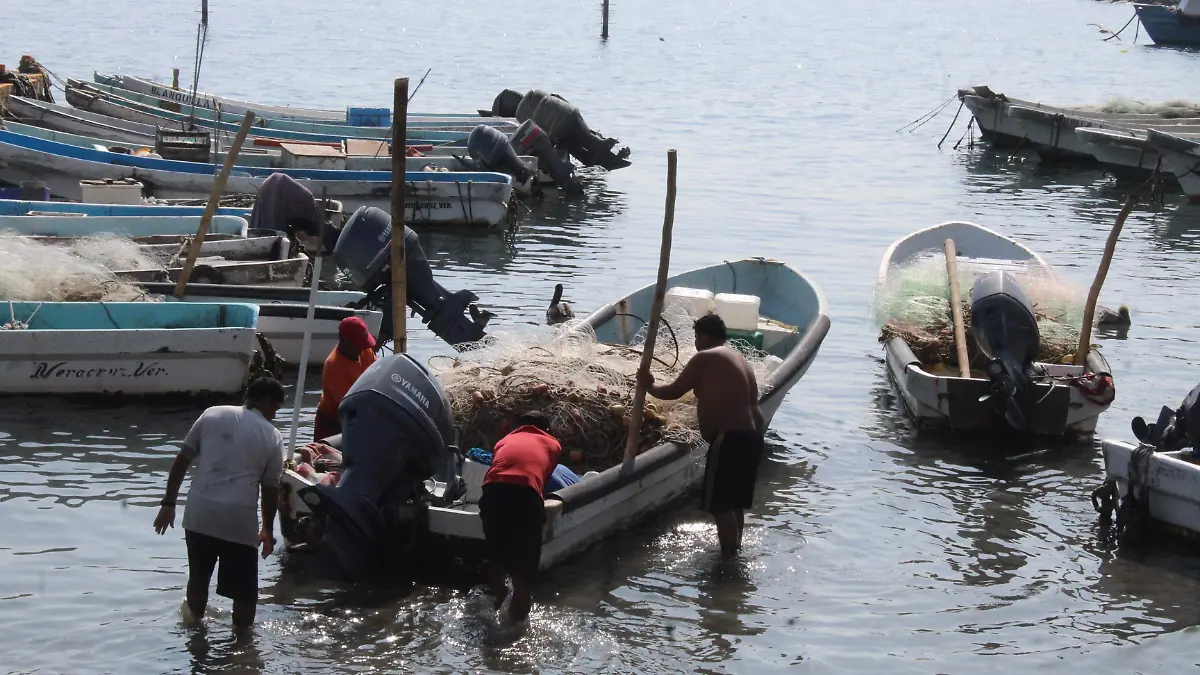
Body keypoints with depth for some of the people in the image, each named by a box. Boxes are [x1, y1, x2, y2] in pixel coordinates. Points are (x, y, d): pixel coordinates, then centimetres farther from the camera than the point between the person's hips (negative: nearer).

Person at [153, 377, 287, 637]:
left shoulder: (212, 415, 9)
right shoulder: (272, 437, 4)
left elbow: (181, 461, 7)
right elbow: (270, 489, 8)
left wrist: (169, 503, 13)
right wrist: (268, 530, 21)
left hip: (199, 513, 3)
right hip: (240, 518, -3)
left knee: (198, 579, 23)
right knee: (244, 591, 9)